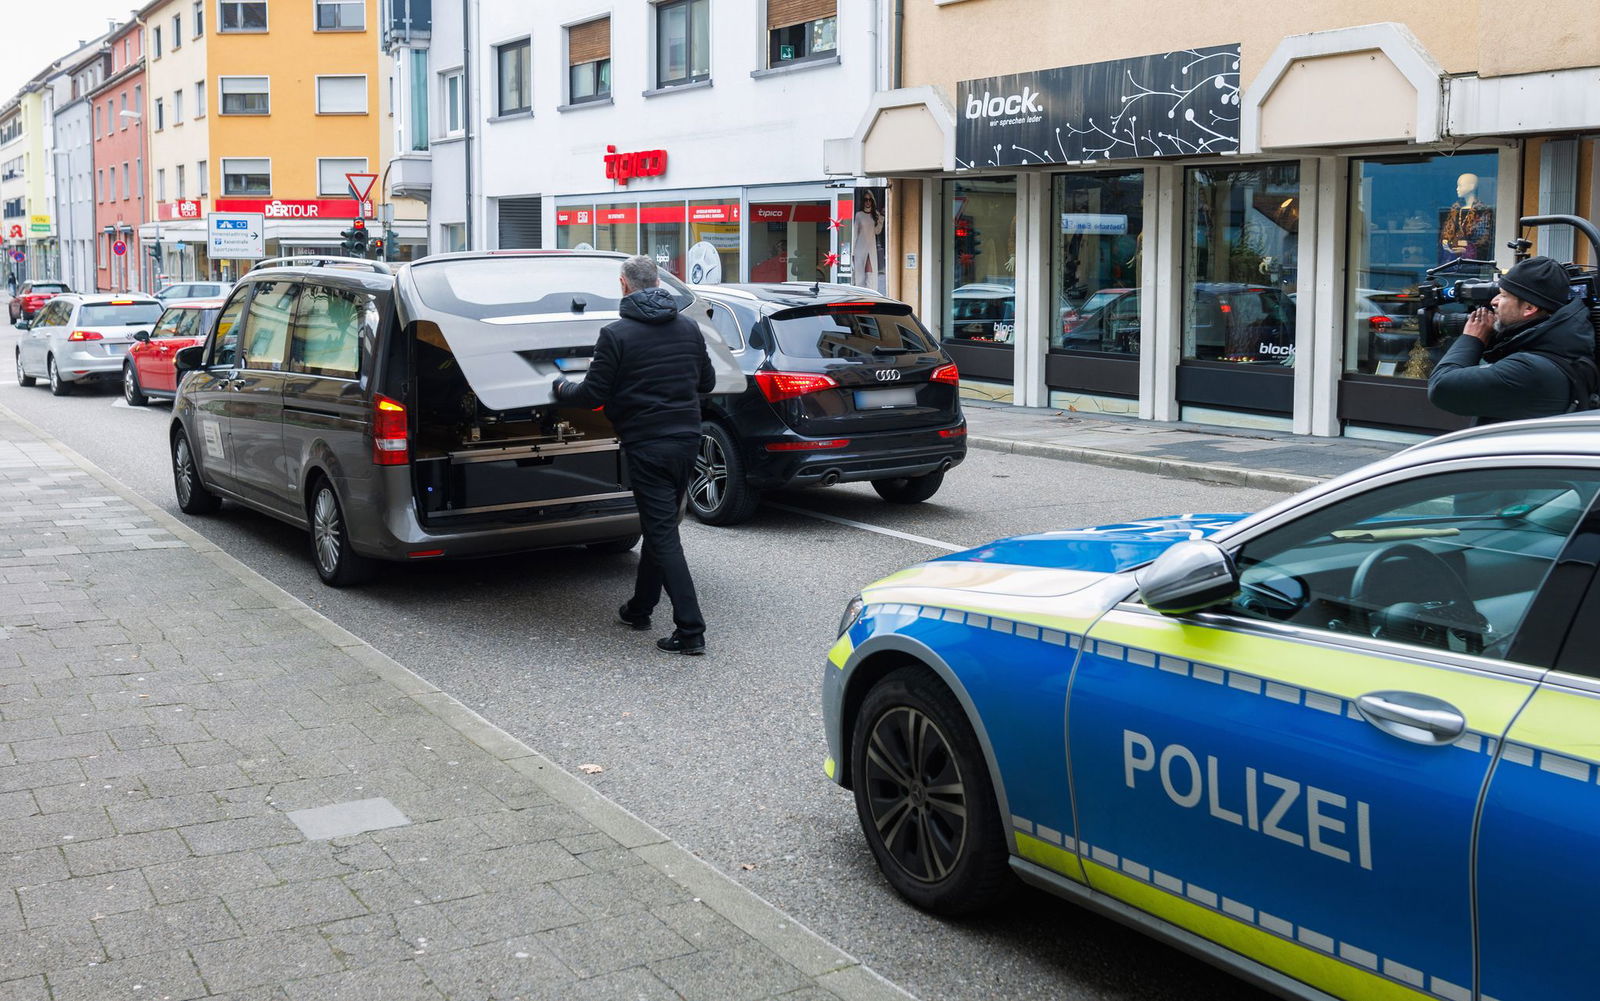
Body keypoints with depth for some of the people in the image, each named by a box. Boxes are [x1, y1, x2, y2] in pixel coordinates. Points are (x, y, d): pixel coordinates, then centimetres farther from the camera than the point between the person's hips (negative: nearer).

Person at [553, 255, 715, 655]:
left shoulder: (616, 334, -12)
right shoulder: (688, 327, 7)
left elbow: (592, 395, -10)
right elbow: (707, 382, 16)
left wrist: (562, 388, 11)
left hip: (647, 445, -6)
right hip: (687, 439, 6)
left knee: (662, 533, -5)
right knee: (659, 526, 19)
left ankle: (690, 629, -10)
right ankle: (639, 608, 32)